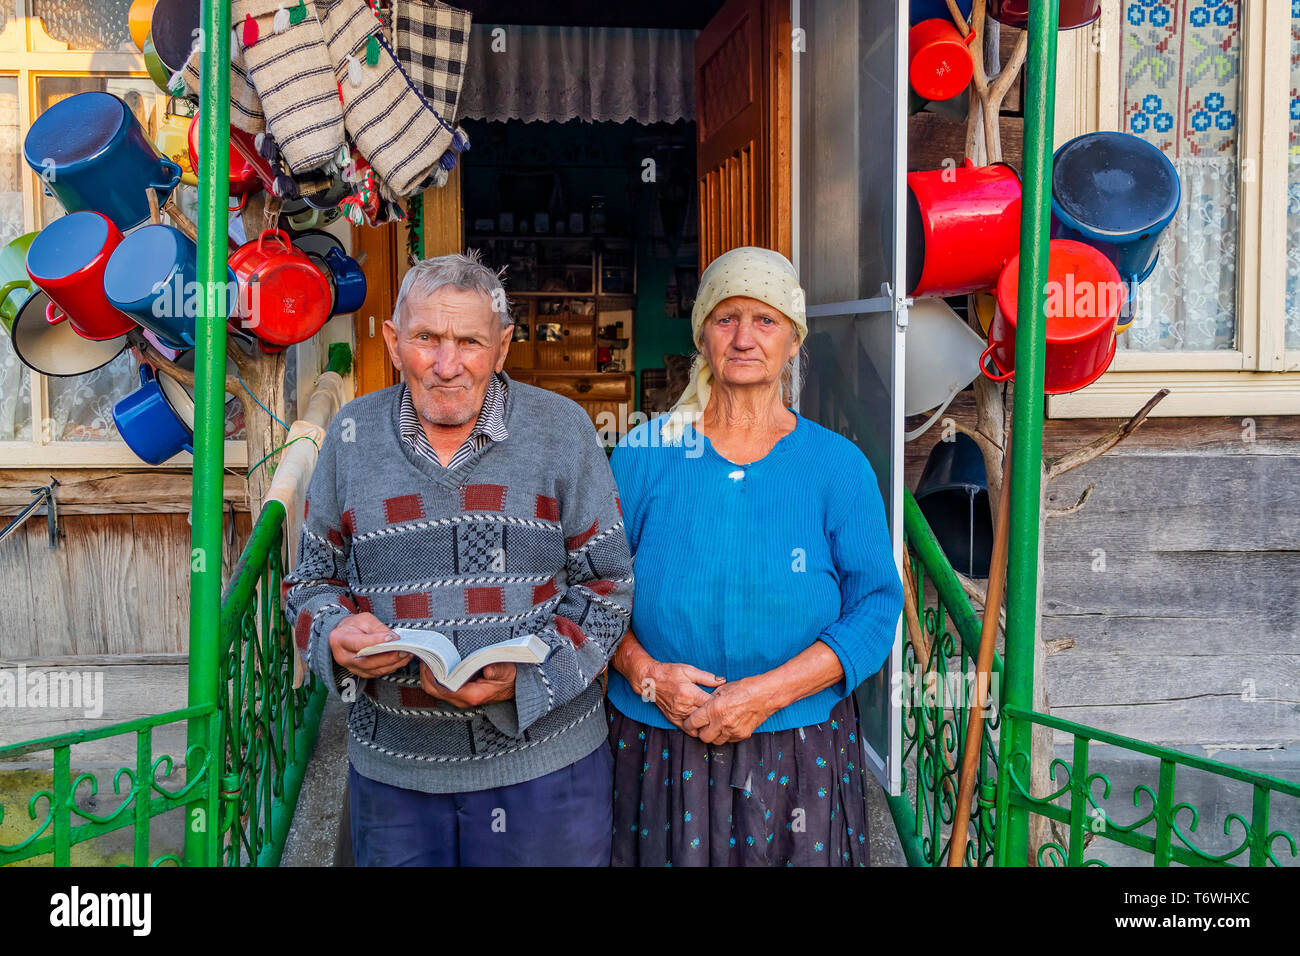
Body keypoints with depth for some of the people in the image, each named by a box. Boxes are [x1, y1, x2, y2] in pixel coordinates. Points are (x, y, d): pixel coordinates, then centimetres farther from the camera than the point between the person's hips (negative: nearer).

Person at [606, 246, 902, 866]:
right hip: (657, 747, 0)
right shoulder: (645, 454, -1)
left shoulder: (838, 465, -2)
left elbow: (877, 608, -6)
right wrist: (644, 672, -14)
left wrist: (768, 692, -17)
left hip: (799, 752, 0)